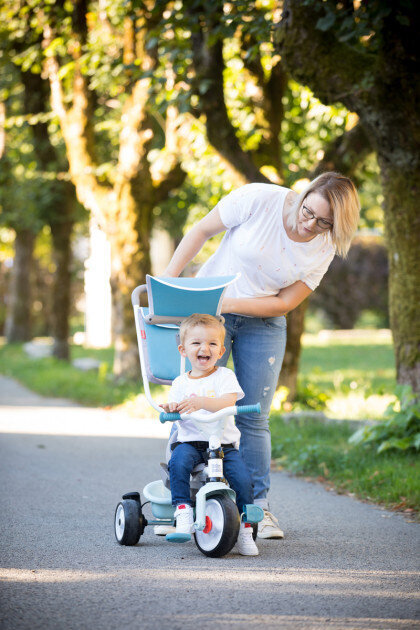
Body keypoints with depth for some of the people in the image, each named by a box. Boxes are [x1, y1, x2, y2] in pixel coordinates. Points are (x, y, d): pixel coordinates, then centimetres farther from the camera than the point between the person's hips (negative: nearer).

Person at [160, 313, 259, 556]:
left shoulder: (225, 376, 2)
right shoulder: (181, 382, 11)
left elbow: (227, 403, -16)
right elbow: (173, 413, 8)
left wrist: (200, 402, -33)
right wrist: (171, 409, -17)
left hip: (224, 443, -1)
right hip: (191, 442, 1)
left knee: (242, 478, -21)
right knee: (178, 461, -32)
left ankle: (245, 529, -4)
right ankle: (183, 510, -22)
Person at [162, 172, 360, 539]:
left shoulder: (324, 248, -12)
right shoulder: (260, 199, -20)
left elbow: (285, 302, -11)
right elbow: (201, 231, -8)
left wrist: (231, 304, -23)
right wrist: (167, 281, -12)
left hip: (263, 324, 2)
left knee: (254, 418, 1)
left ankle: (258, 507, 8)